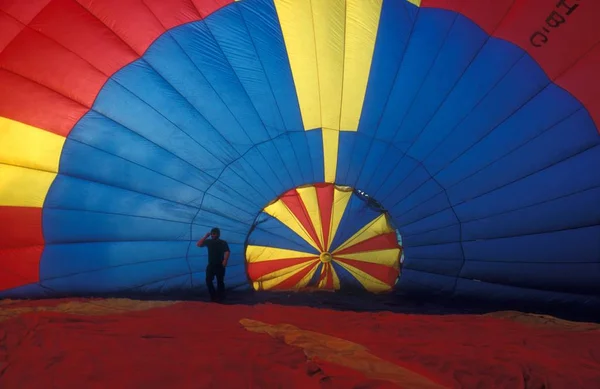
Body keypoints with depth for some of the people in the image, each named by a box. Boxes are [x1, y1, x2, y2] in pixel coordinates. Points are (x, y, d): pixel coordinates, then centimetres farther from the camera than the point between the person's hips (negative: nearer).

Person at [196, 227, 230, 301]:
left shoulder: (223, 243, -4)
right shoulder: (209, 241, 8)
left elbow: (227, 252, -15)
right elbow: (198, 244, 4)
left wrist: (225, 260, -32)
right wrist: (205, 237, -4)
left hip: (219, 265, -4)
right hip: (210, 265, 4)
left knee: (220, 281, 1)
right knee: (208, 280, -2)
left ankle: (220, 296, 14)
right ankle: (213, 296, 11)